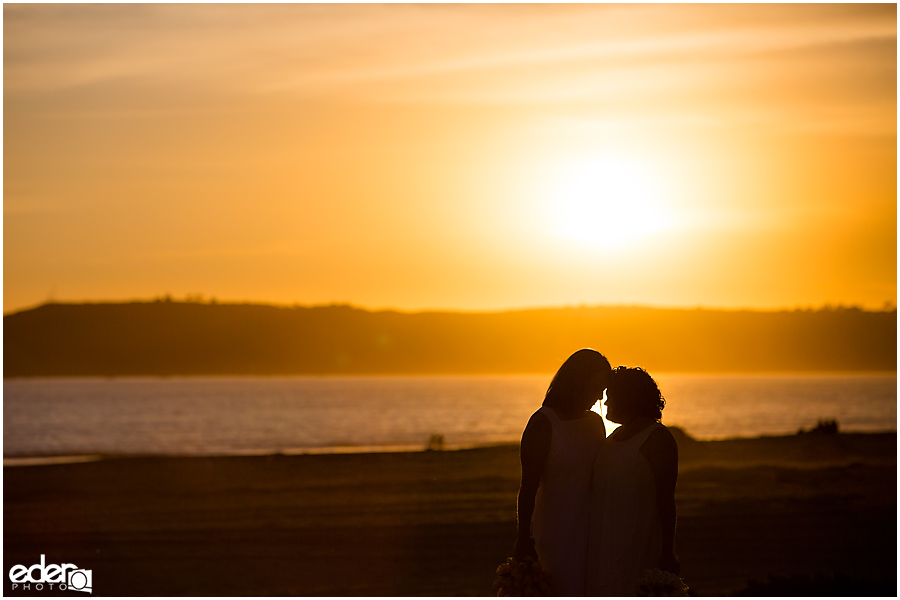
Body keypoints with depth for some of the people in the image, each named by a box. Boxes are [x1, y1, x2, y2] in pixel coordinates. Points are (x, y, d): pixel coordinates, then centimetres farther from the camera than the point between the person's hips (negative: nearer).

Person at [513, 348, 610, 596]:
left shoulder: (595, 422, 10)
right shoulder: (544, 423, -10)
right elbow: (528, 487, -12)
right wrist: (523, 538, -15)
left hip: (591, 534, 6)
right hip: (556, 535, -6)